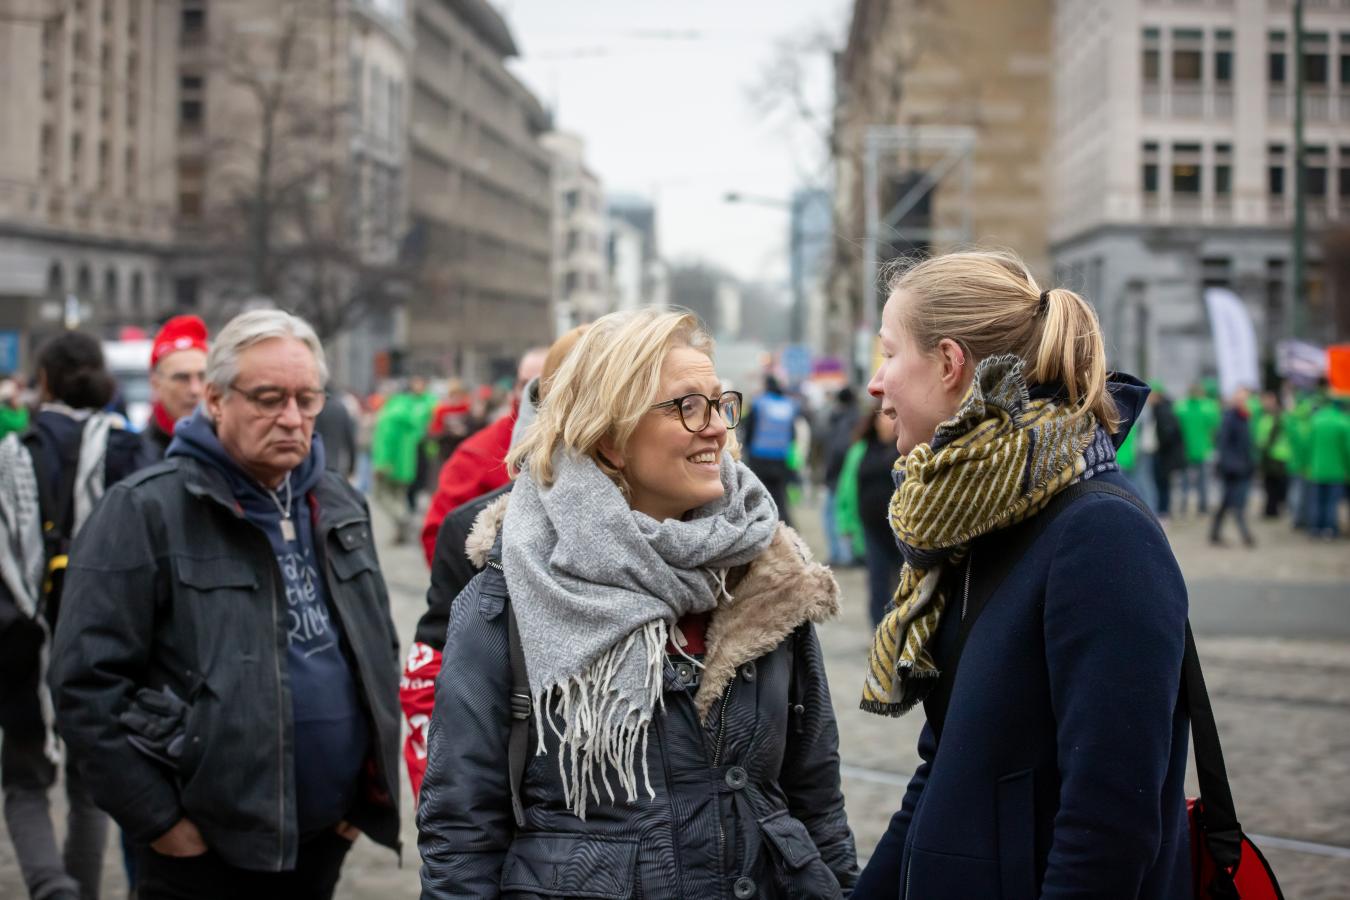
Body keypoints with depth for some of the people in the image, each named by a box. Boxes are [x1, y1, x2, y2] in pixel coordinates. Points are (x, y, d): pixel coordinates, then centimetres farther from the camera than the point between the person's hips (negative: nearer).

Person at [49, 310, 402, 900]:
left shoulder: (340, 507, 11)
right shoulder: (146, 512, -10)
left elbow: (379, 649, 21)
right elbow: (88, 680, -13)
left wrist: (370, 786, 13)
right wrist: (156, 818, -13)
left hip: (326, 841, 6)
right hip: (204, 851, -6)